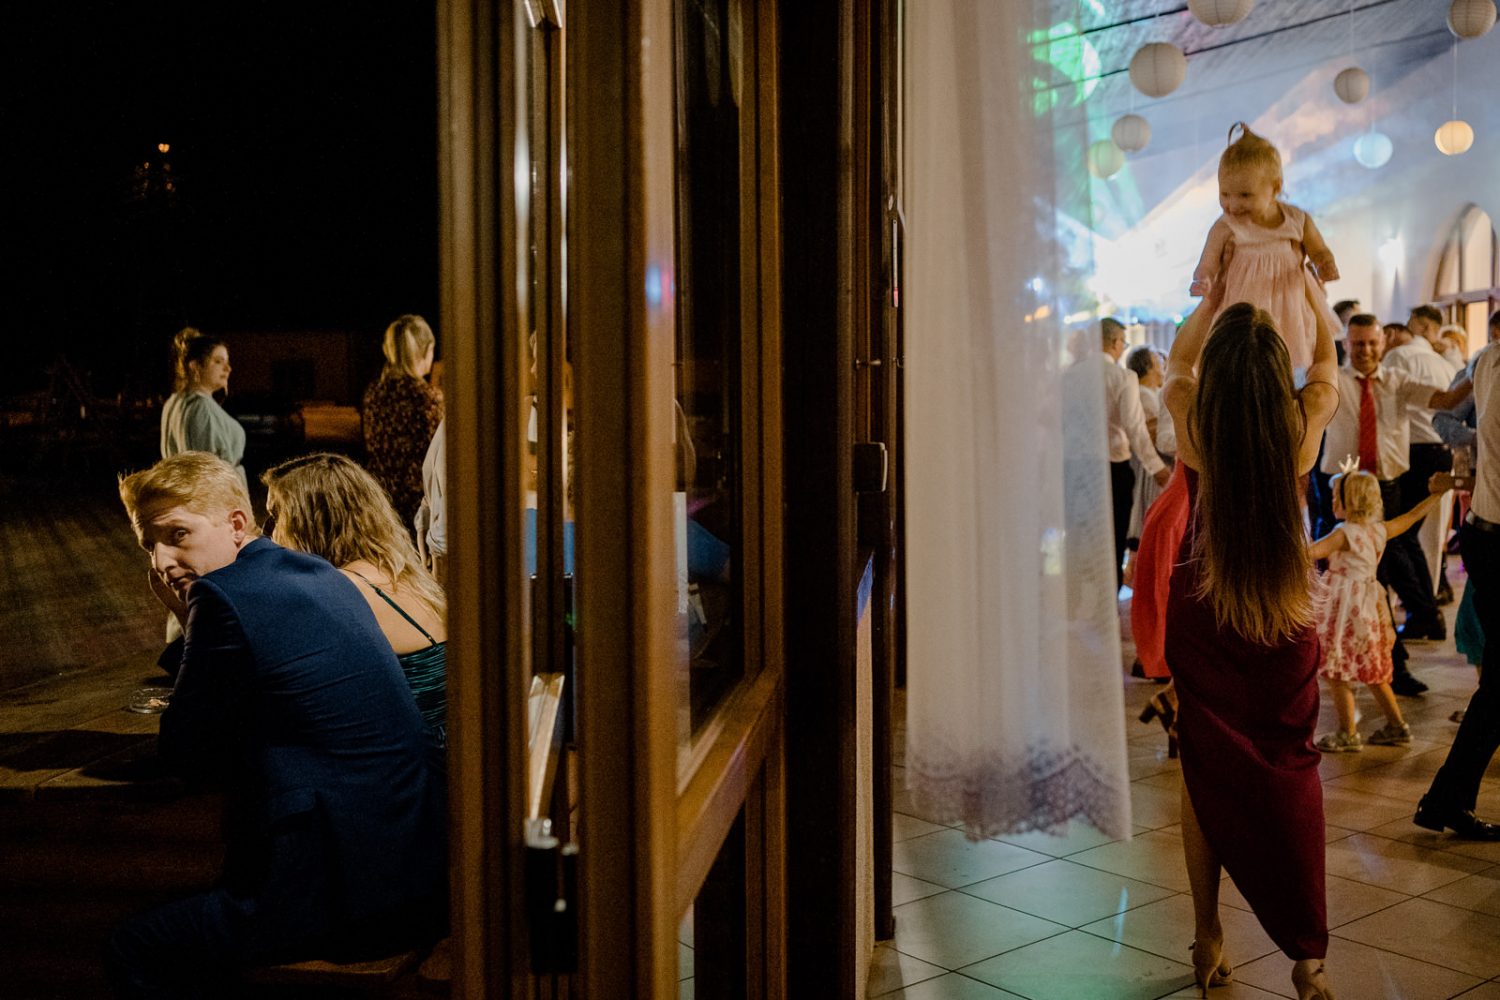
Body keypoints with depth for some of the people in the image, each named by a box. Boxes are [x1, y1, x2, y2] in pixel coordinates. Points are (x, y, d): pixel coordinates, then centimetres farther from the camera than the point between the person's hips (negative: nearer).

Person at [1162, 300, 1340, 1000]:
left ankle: (1208, 941, 21)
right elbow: (1326, 359, 10)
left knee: (1205, 772, 11)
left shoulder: (1193, 423, -15)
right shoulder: (1303, 423, -14)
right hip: (1284, 618, 0)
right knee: (1290, 771, 10)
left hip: (1200, 618, 0)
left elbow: (1177, 359, 10)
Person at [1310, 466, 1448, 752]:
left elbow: (1310, 552, -31)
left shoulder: (1344, 533, -17)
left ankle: (1348, 734, 4)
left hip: (1345, 608, -8)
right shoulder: (1380, 529, 5)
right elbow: (1412, 516, 19)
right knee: (1372, 673, 19)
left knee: (1336, 674, 0)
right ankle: (1397, 726, 25)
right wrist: (1437, 494, 31)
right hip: (1369, 607, 8)